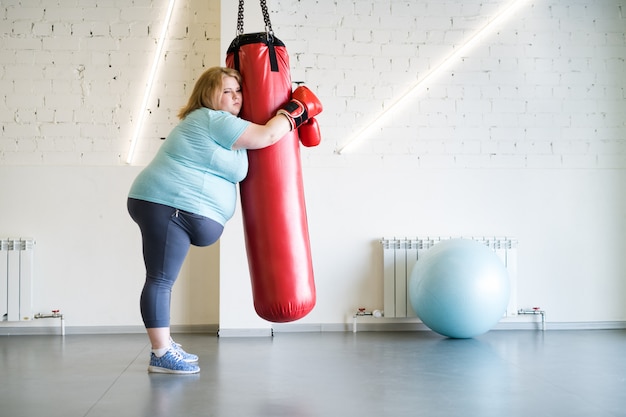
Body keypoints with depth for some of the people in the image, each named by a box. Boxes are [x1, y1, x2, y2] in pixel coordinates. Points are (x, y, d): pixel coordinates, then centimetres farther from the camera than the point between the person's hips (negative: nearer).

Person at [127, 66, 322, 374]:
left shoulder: (208, 122, 23)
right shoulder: (214, 121, -10)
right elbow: (267, 136, -10)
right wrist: (297, 111, 3)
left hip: (166, 207, 11)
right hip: (168, 207, -11)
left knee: (163, 279, 14)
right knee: (161, 280, -9)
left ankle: (164, 345, 20)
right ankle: (161, 355, -8)